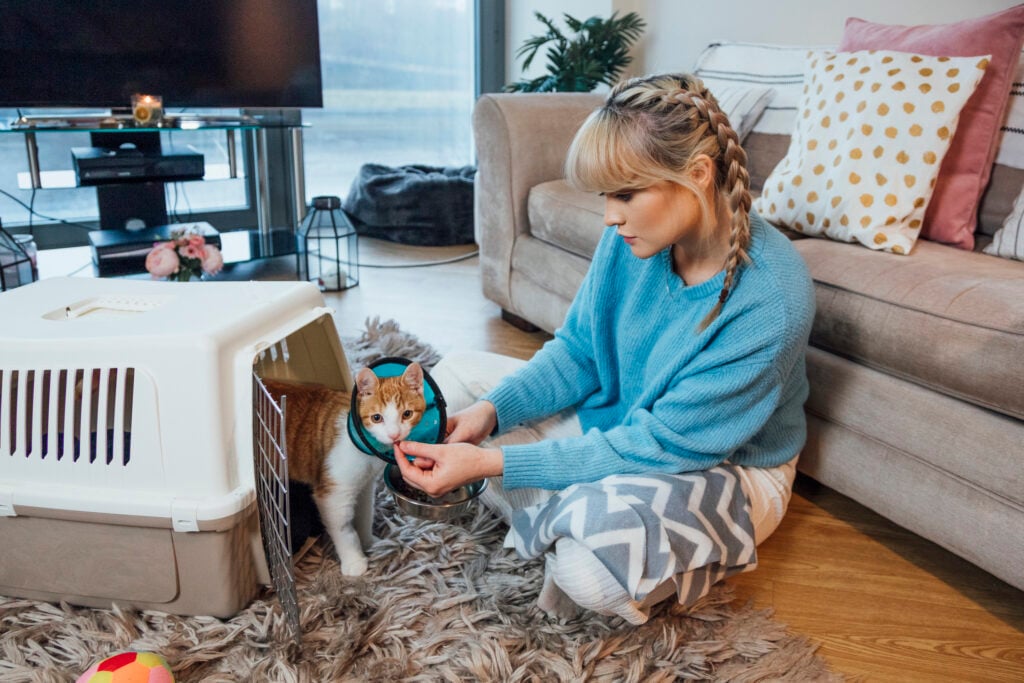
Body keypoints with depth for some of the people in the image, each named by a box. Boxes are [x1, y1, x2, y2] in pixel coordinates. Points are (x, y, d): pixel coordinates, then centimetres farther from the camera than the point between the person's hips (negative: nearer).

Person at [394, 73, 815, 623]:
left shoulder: (769, 299, -32)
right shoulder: (633, 237, -14)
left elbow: (656, 447, -30)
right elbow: (577, 352, -1)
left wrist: (492, 463, -33)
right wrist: (490, 410, -19)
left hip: (727, 469, -6)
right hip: (619, 416, 7)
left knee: (589, 565, -37)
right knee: (453, 378, 2)